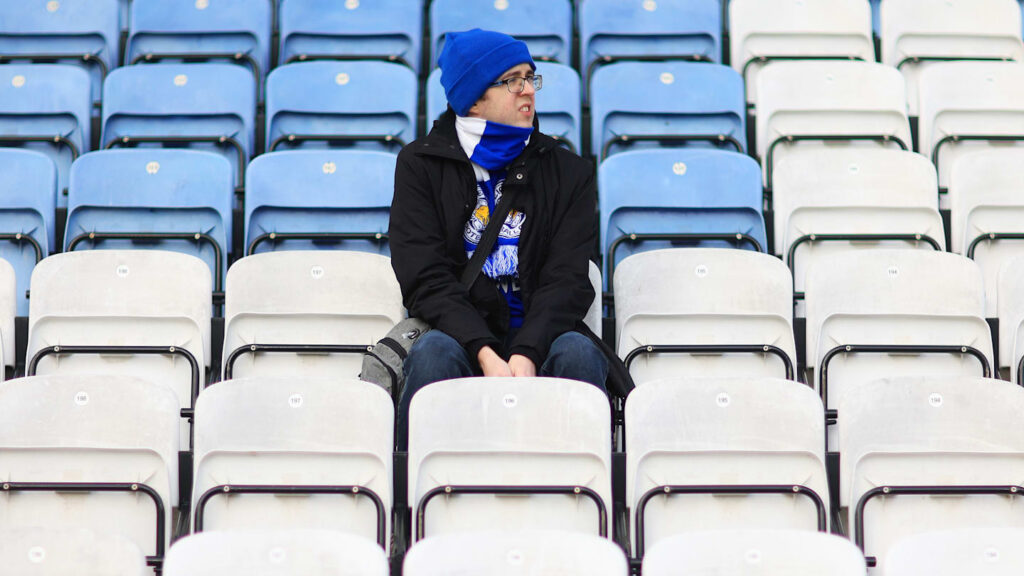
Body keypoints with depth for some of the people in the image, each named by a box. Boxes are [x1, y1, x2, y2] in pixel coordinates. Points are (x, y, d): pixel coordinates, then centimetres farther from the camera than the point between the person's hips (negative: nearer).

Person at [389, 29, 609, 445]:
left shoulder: (568, 172, 12)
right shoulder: (421, 164, 8)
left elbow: (566, 280, 0)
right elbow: (426, 278, -4)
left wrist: (526, 355, -20)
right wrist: (485, 353, -21)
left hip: (538, 338, 1)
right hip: (459, 335, -1)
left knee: (577, 350, -30)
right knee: (433, 351, -33)